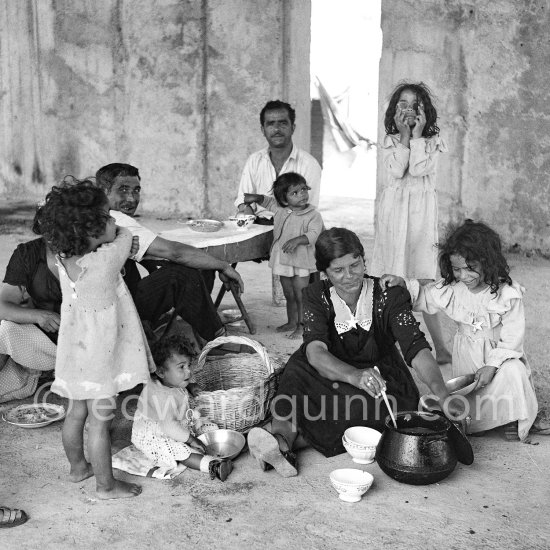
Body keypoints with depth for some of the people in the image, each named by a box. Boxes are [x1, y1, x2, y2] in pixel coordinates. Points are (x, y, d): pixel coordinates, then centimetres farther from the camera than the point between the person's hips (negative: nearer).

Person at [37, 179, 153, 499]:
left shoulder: (63, 257, -8)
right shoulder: (106, 260, -28)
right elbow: (126, 233, -7)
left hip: (76, 350, 7)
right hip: (100, 355, -7)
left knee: (76, 412, 22)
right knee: (99, 422, 6)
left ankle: (78, 466, 41)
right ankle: (106, 484, 20)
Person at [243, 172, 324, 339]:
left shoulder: (313, 215, -13)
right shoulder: (280, 209, 3)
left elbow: (313, 234, -26)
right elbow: (268, 202, 22)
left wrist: (297, 240, -41)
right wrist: (255, 198, 6)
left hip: (302, 262, -5)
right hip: (283, 260, 5)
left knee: (300, 295, 1)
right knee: (289, 295, 19)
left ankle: (302, 326, 14)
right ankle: (291, 322, 35)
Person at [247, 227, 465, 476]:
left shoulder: (389, 295, -13)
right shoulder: (317, 296, -10)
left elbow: (416, 348, -25)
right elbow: (315, 352, -26)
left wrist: (443, 395, -44)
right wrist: (355, 375, -47)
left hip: (384, 383, -1)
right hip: (334, 379, 1)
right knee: (299, 367, -28)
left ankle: (284, 437, -32)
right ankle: (281, 442, -43)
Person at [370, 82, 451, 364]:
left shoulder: (433, 142, 3)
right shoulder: (389, 142, 7)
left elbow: (418, 169, -14)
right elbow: (396, 171, -10)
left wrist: (417, 135, -8)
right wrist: (405, 136, -8)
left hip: (421, 210, -2)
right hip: (392, 210, 2)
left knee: (424, 277, -6)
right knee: (391, 277, 7)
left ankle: (440, 346, 1)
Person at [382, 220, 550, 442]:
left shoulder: (508, 293, -18)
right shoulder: (451, 288, -9)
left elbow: (512, 338, -15)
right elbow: (424, 296, 5)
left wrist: (492, 365, -23)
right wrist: (402, 284, -14)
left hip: (500, 354, -2)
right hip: (467, 359, 2)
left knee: (512, 371, -34)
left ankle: (518, 417, -9)